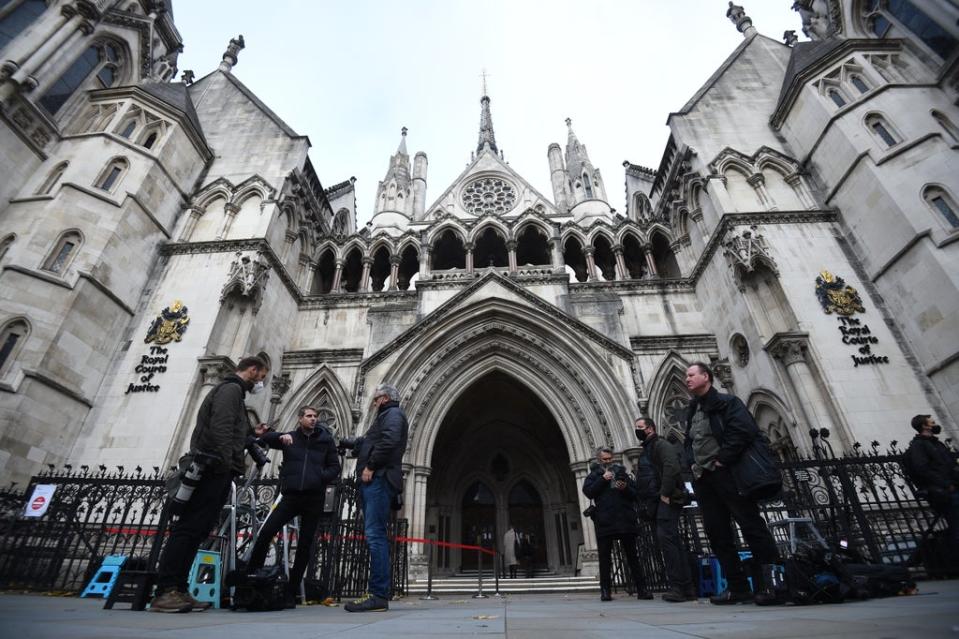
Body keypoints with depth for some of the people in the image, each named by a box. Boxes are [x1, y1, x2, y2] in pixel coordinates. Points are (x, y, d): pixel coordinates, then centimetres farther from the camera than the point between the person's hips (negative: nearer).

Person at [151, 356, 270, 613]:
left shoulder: (231, 390, 27)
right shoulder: (231, 388, -5)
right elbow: (220, 428, -19)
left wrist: (251, 432, 26)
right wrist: (225, 463, -23)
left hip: (215, 471, 10)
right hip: (214, 469, -10)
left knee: (196, 530, 6)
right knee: (189, 528, -12)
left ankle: (177, 590, 7)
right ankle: (165, 592, -11)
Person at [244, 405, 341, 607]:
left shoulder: (326, 440, 7)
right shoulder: (290, 438, 10)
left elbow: (335, 467, 8)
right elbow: (265, 438, -4)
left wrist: (320, 477, -11)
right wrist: (281, 436, -23)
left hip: (314, 499, 0)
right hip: (291, 496, 0)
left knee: (304, 546, 5)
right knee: (265, 533, -14)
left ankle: (291, 593, 18)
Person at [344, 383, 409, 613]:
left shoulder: (393, 414, -1)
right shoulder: (386, 416, 29)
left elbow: (389, 442, -18)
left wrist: (370, 467, -17)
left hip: (379, 479, -10)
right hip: (374, 480, 10)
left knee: (375, 535, -13)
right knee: (375, 536, 8)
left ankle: (378, 595, -13)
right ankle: (378, 593, 11)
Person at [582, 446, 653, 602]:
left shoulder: (621, 472, 16)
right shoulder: (594, 475, 10)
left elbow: (635, 494, 14)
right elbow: (588, 492, -5)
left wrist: (625, 488, -7)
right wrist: (603, 479, -11)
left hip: (625, 520, 2)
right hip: (604, 522, -2)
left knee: (632, 556, 5)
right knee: (605, 558, 2)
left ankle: (641, 589, 10)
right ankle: (605, 591, 9)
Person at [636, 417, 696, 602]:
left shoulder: (661, 444, -6)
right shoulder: (647, 450, 22)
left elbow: (672, 467, -21)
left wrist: (665, 493, -21)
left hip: (669, 499, -9)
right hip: (659, 500, 9)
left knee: (665, 537, -14)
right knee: (673, 540, 9)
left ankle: (677, 586, -9)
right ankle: (686, 587, 14)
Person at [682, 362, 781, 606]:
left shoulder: (726, 402, -1)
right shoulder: (691, 411, 20)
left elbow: (744, 430, -16)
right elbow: (688, 443, 22)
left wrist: (723, 460, -17)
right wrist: (692, 464, 5)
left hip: (727, 473, -7)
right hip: (702, 478, 8)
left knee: (752, 526, -5)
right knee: (717, 533, 6)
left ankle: (769, 582, 3)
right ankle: (737, 586, 13)